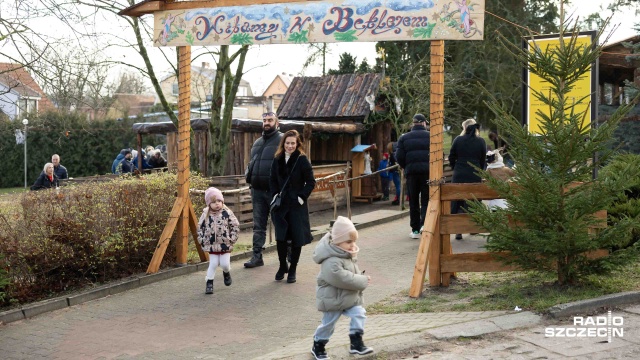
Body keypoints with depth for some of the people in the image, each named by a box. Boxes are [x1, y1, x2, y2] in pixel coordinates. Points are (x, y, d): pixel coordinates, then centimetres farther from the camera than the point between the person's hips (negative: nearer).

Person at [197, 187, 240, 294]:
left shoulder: (227, 213, -7)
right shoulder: (205, 215, -3)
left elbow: (235, 225, -2)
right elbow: (200, 227, 8)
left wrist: (232, 238, -6)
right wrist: (202, 240, 1)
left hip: (225, 245, -1)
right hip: (212, 245, 1)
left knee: (225, 264, 2)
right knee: (212, 264, 1)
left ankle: (226, 273, 37)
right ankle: (209, 284, 12)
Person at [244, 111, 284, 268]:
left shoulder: (282, 140, -4)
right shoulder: (257, 142, 18)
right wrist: (249, 175, 12)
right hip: (257, 190, 6)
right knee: (258, 225, 6)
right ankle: (257, 256, 9)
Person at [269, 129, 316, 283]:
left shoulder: (302, 160, -6)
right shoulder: (277, 160, 6)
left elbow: (311, 182, -5)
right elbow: (272, 180, 16)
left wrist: (302, 197, -11)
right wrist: (275, 194, 2)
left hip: (297, 205, -3)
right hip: (280, 204, 3)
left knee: (297, 238, 2)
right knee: (280, 237, 1)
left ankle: (292, 269, 15)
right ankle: (282, 266, 20)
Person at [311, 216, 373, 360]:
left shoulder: (349, 255, 3)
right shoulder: (332, 261, -29)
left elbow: (354, 272, 18)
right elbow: (343, 278, -35)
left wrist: (362, 279, -3)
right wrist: (363, 281, -24)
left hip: (350, 297, 8)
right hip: (333, 299, -8)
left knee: (359, 314, -3)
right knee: (328, 324, 6)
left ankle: (356, 343, 6)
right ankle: (318, 347, 26)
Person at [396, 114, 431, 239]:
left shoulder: (404, 138, 7)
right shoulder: (430, 136, 3)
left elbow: (399, 156, 0)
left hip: (411, 172, 2)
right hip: (427, 172, -1)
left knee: (413, 202, 9)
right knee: (426, 200, 3)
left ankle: (415, 230, 10)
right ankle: (424, 224, -16)